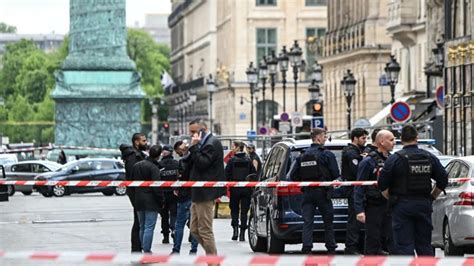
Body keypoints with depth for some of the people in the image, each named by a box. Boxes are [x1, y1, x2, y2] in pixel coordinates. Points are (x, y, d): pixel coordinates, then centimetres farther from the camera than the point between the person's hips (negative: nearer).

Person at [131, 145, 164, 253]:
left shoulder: (136, 165, 10)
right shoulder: (153, 167, -13)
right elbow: (157, 187, -17)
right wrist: (161, 202, -8)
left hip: (139, 201, 7)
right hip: (151, 201, -7)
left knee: (142, 227, 15)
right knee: (149, 227, -7)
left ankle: (145, 250, 20)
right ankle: (147, 253, -10)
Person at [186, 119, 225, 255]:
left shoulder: (212, 143, -13)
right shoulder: (206, 143, 18)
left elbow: (202, 163, -21)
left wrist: (194, 147, -20)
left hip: (205, 193, -11)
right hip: (199, 193, 11)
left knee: (205, 230, -7)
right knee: (195, 229, 13)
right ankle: (212, 255, 17)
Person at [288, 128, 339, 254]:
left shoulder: (303, 155, 7)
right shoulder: (327, 155, -7)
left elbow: (293, 175, 5)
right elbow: (336, 174, -9)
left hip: (307, 193, 3)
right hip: (322, 192, -3)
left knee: (307, 222, 1)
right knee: (328, 221, 8)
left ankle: (306, 248, -10)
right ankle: (331, 249, 11)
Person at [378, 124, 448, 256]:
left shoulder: (394, 159, -8)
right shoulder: (430, 158, 4)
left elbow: (383, 185, -9)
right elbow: (443, 181, 6)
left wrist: (391, 198, 6)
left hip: (402, 206, -4)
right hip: (424, 205, 4)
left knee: (404, 245, -2)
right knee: (424, 244, 12)